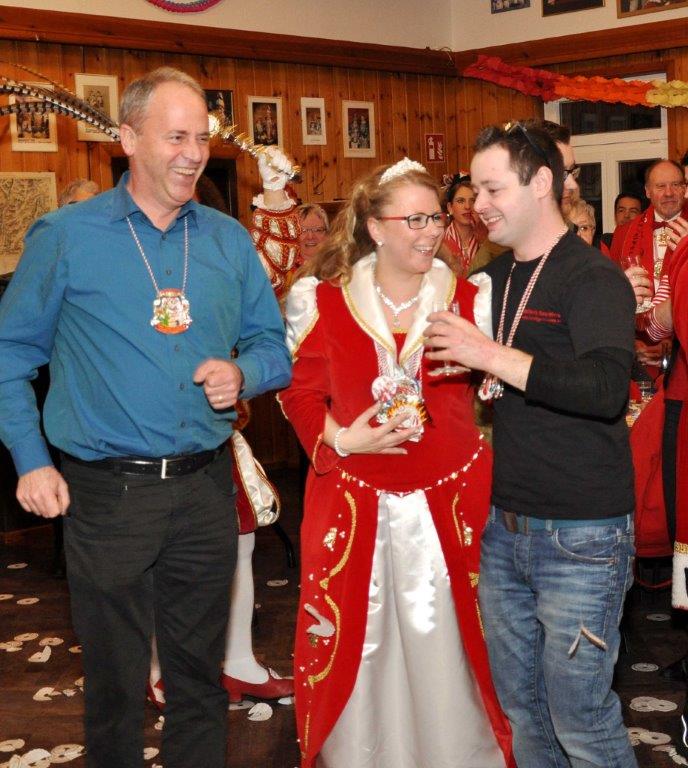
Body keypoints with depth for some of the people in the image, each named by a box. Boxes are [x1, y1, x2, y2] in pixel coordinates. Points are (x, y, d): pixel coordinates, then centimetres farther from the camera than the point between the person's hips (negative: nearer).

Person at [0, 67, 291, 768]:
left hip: (206, 491, 3)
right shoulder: (65, 236, -3)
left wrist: (242, 374, -10)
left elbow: (273, 345, 12)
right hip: (108, 494, -3)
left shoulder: (229, 241, 6)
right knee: (114, 684, 10)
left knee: (198, 677, 15)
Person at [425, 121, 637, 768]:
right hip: (503, 527, 7)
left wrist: (494, 357, -29)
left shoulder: (593, 278, -11)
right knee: (518, 702, 17)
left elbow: (607, 388, -28)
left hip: (580, 537, -7)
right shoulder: (493, 278, 12)